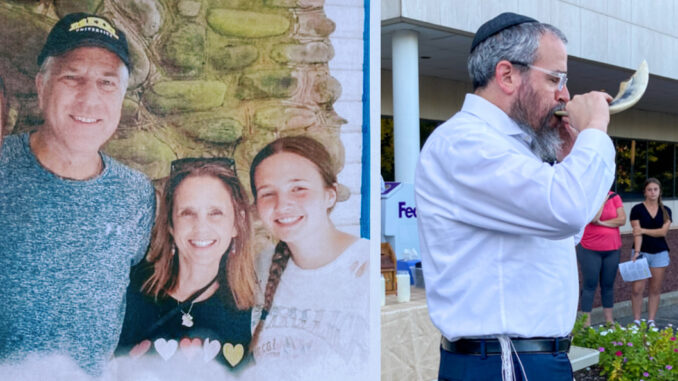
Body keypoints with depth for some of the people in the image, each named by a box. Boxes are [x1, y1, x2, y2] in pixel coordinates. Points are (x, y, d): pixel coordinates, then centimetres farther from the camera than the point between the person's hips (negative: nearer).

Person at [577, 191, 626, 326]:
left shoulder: (614, 197, 2)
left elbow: (622, 219, -7)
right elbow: (593, 218, -22)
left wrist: (601, 223, -14)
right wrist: (603, 199, -12)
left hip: (612, 249, 3)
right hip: (590, 249, -3)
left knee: (608, 285, 11)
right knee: (590, 285, -2)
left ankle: (609, 320, 21)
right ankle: (586, 323, 2)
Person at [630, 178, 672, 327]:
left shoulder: (666, 211, 7)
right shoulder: (637, 209, -2)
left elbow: (663, 231, -5)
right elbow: (637, 232, -10)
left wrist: (643, 230, -11)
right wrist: (637, 251, -19)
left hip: (660, 253, 3)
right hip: (642, 252, -2)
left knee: (655, 289, 5)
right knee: (637, 289, -7)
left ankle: (651, 321, 13)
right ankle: (636, 321, 5)